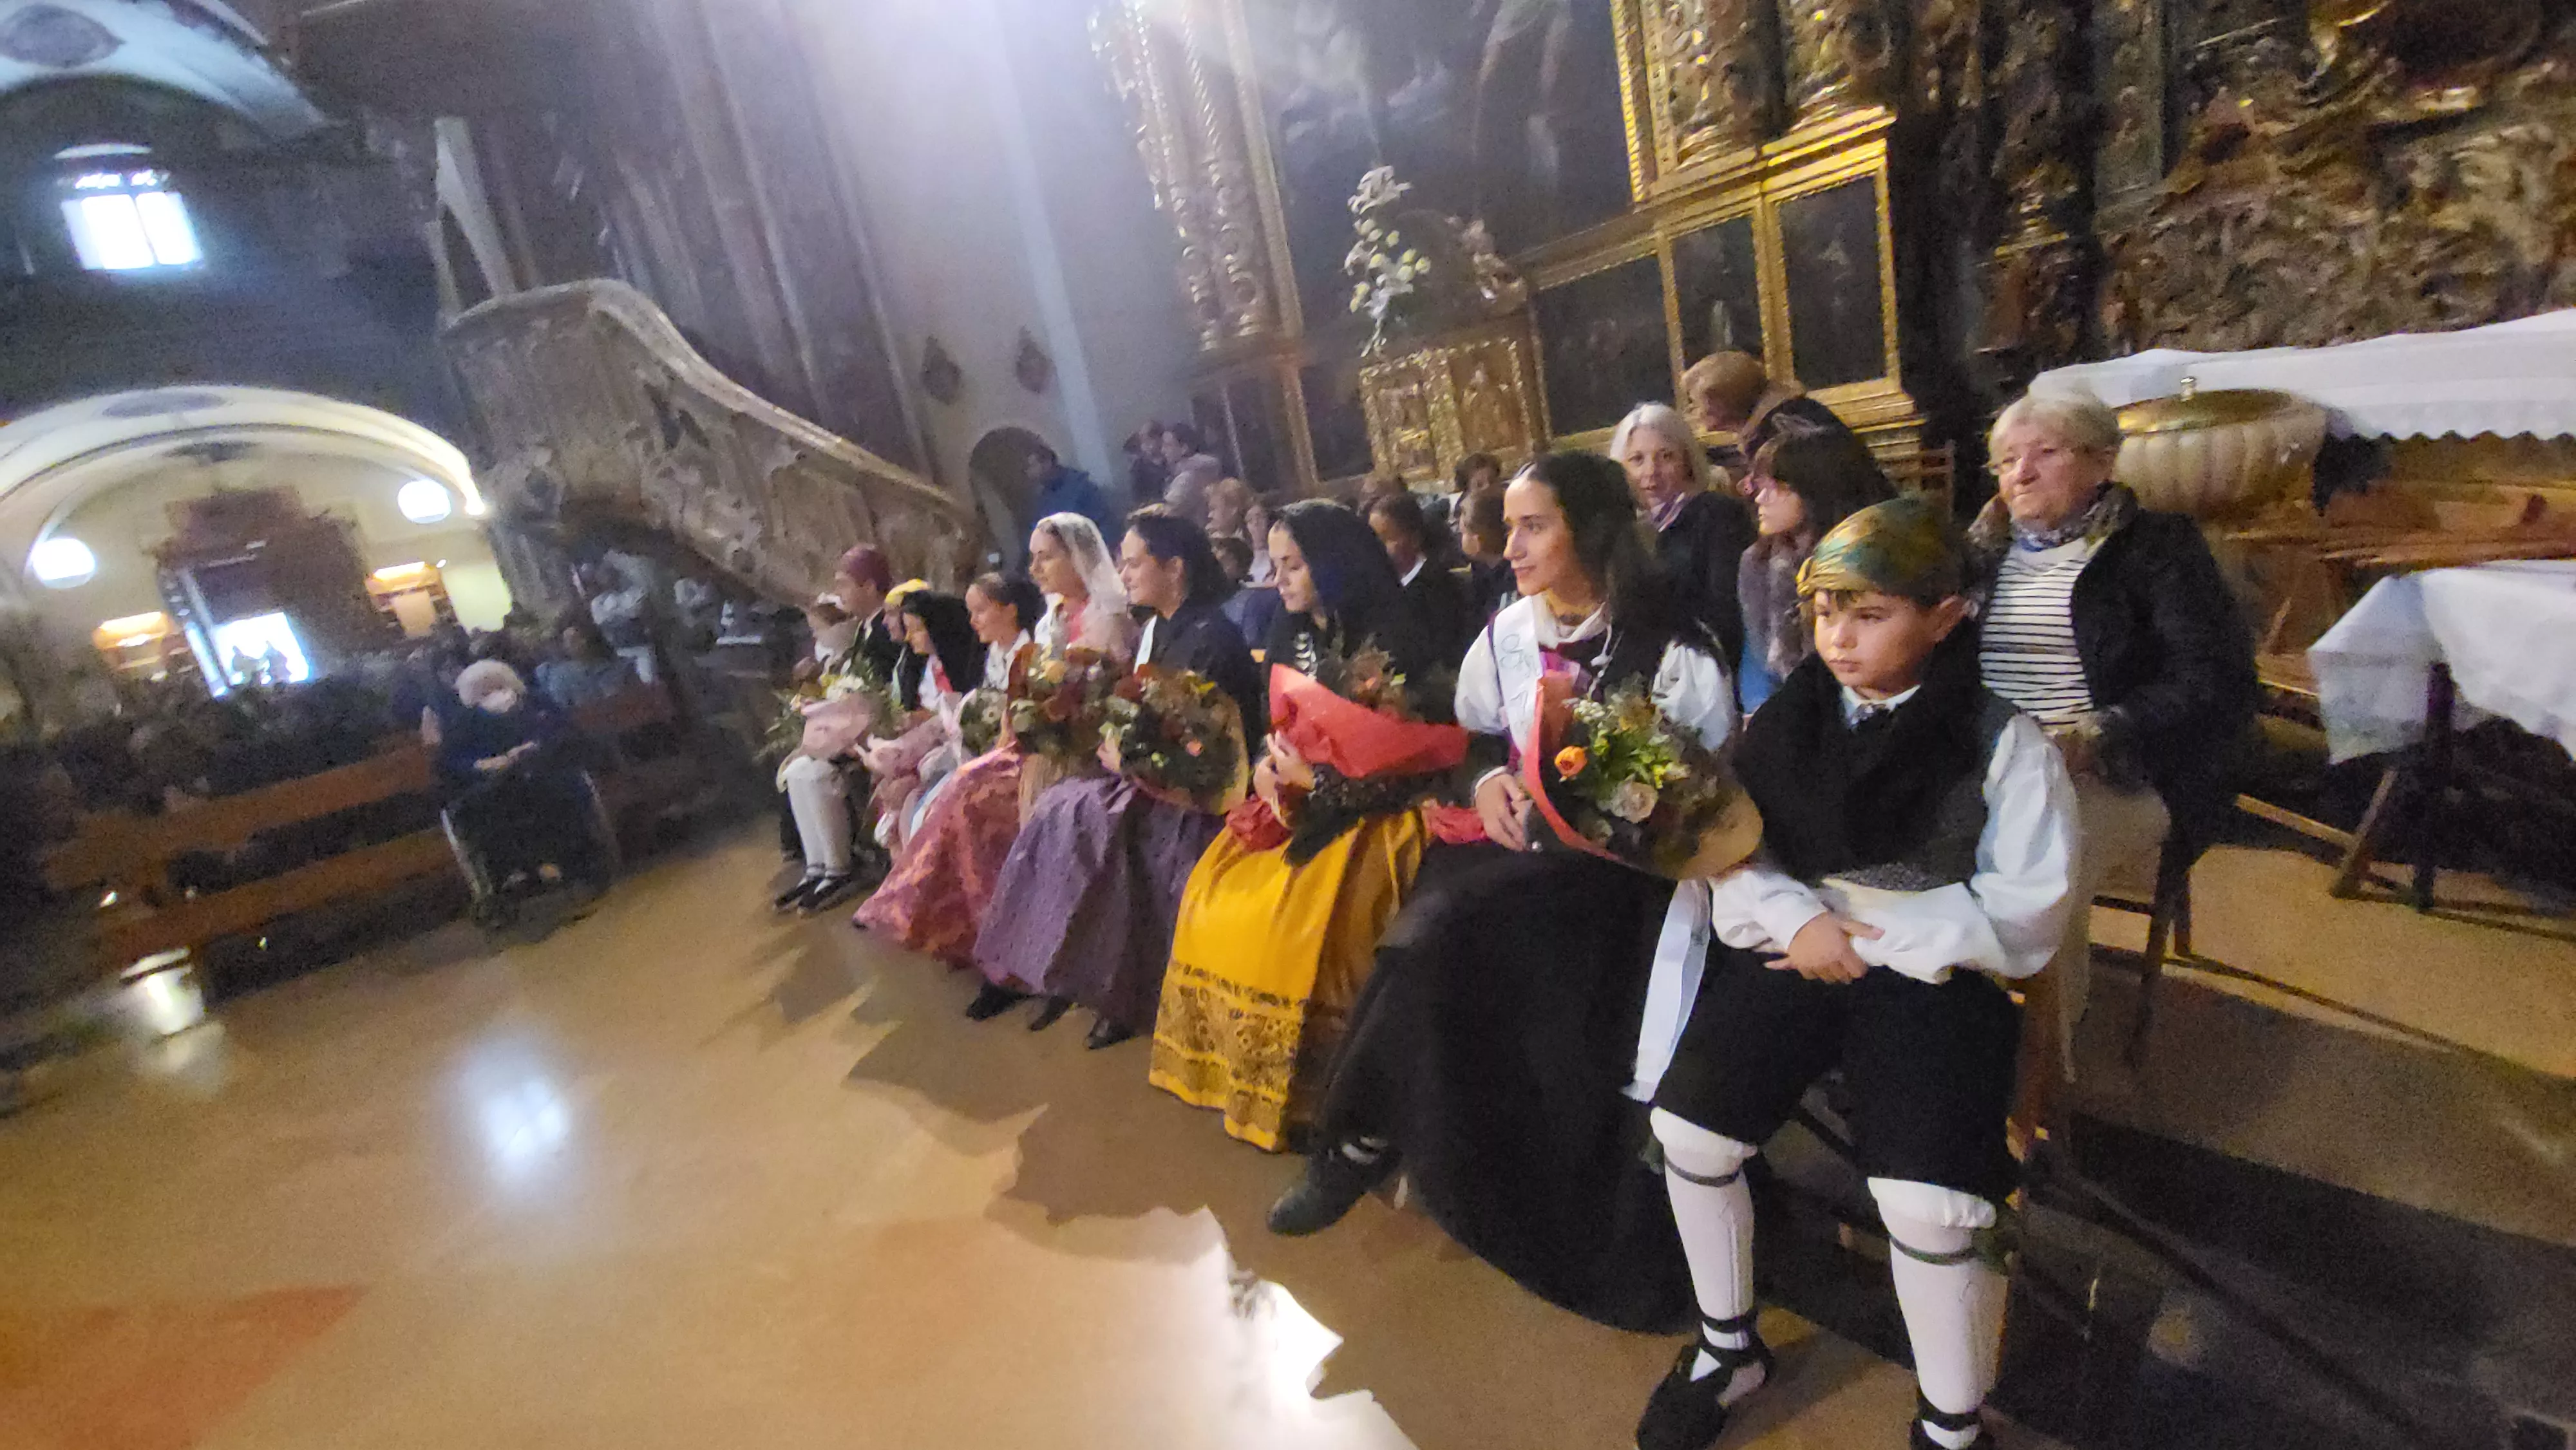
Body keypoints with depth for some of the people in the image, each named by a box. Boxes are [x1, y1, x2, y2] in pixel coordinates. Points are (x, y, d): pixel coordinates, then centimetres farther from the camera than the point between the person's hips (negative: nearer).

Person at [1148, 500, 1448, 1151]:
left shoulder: (1390, 640, -11)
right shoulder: (1292, 638, 10)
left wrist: (1320, 777, -16)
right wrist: (1267, 766, -7)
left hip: (1368, 813, -7)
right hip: (1298, 803, 7)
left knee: (1290, 922, -24)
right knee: (1212, 898, -8)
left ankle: (1296, 1092, -3)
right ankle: (1234, 1070, 8)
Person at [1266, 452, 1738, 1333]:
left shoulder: (1672, 648, -8)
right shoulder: (1506, 638, 6)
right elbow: (1474, 739, 17)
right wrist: (1491, 779, -4)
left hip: (1621, 864, -4)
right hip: (1522, 849, 4)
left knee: (1448, 933, -28)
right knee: (1439, 927, -23)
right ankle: (1367, 1140, -2)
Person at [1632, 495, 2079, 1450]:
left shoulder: (2002, 742, -3)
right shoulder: (1789, 716, 6)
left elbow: (2024, 914, -6)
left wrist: (1867, 936, -14)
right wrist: (1798, 921, -13)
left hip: (1934, 968, -3)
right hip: (1795, 945, 3)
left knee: (1930, 1202, -23)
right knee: (1686, 1126, -13)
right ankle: (1727, 1346, 16)